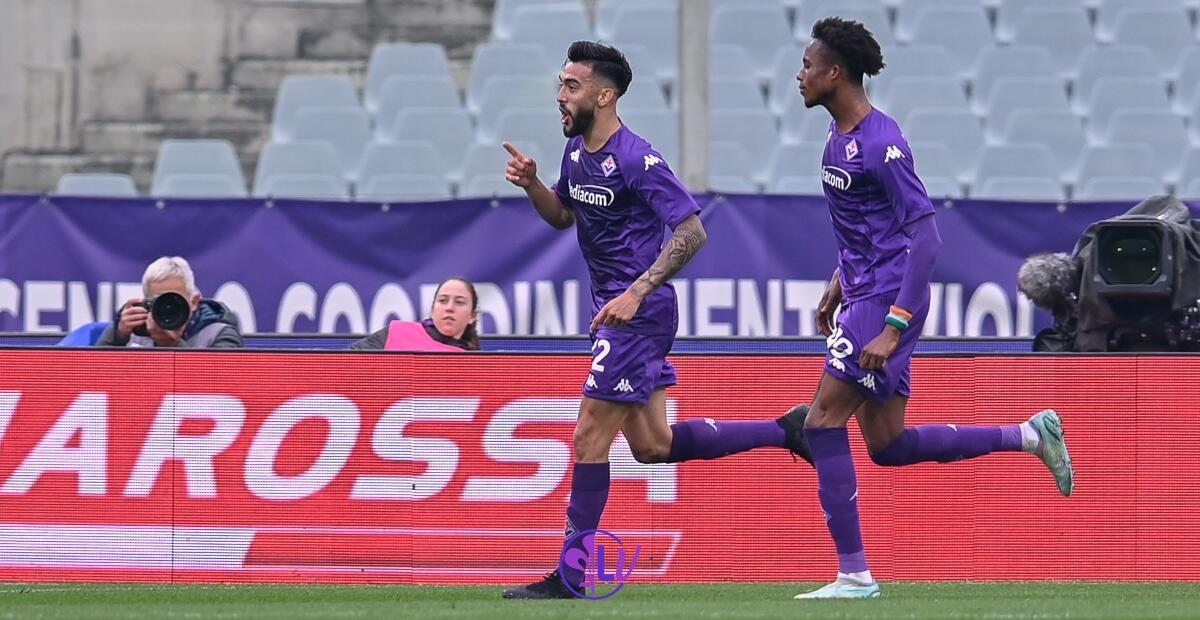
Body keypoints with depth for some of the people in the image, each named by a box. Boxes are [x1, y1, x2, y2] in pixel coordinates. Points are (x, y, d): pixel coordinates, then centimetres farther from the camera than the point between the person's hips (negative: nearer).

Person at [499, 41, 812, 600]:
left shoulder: (636, 160, -19)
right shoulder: (577, 152, 8)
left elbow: (691, 232, -21)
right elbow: (562, 216, 24)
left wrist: (636, 292, -26)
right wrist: (531, 183, 3)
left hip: (639, 313, -10)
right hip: (614, 308, 10)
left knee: (590, 439, -7)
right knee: (653, 447, 13)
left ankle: (569, 576, -1)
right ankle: (784, 432, 23)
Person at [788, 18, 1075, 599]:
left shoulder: (881, 144, -19)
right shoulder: (840, 133, 11)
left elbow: (924, 236, -22)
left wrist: (893, 328, -25)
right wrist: (838, 284, 24)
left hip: (887, 299, -10)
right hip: (863, 295, 10)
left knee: (822, 423, -10)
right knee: (887, 445, 11)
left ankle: (854, 574, -5)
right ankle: (1030, 435, 21)